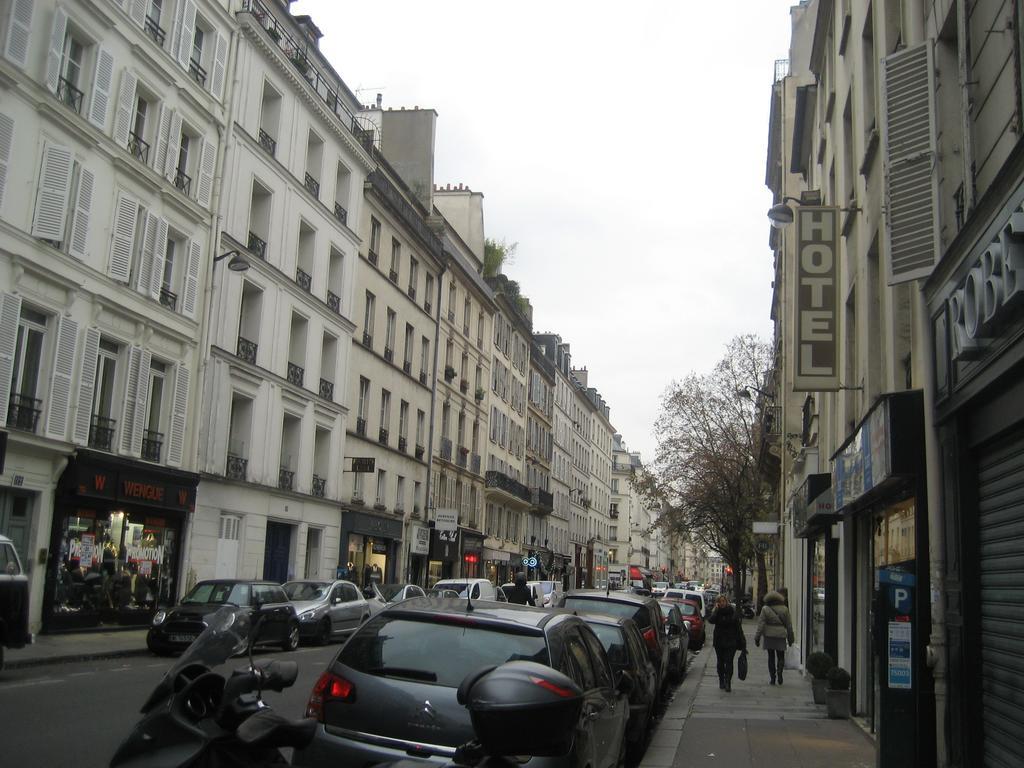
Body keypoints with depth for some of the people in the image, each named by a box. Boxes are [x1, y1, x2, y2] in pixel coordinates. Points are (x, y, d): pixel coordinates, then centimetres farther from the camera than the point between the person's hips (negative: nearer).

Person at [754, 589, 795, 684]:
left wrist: (757, 637, -1)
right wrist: (790, 638, 14)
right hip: (781, 636, 0)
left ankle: (772, 678, 7)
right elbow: (789, 625, 6)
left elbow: (761, 624, -5)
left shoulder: (765, 609, -2)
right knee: (781, 656, 10)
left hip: (769, 636, 0)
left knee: (771, 657, 9)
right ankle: (779, 672, -13)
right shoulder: (784, 609, 2)